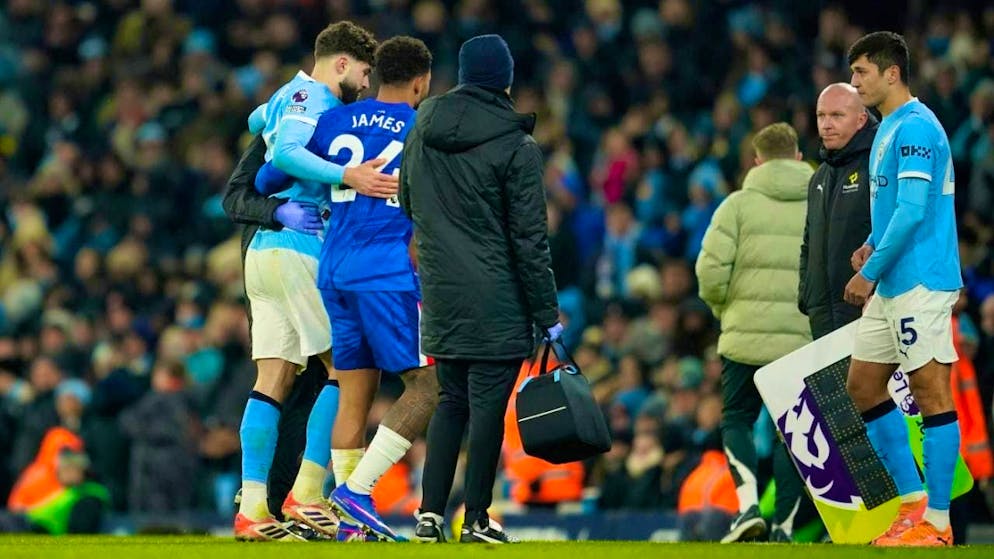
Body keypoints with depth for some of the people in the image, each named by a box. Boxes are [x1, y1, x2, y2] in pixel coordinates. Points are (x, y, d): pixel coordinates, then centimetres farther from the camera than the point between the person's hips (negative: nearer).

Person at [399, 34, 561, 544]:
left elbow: (408, 205, 20)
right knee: (487, 406, 1)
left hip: (440, 296, 5)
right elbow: (529, 239, -11)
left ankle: (430, 513, 9)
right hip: (497, 302, -5)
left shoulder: (422, 131, 6)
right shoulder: (516, 148, -11)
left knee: (451, 400, 15)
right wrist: (548, 316, -6)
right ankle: (476, 521, 3)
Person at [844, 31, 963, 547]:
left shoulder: (915, 127, -14)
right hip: (890, 287, 11)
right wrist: (872, 245, 10)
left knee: (931, 392, -6)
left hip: (920, 283, -11)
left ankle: (937, 522, -4)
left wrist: (870, 271, -16)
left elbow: (912, 210, -20)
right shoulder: (889, 129, 17)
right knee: (863, 388, 11)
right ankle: (913, 500, 15)